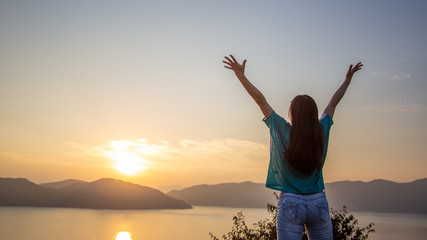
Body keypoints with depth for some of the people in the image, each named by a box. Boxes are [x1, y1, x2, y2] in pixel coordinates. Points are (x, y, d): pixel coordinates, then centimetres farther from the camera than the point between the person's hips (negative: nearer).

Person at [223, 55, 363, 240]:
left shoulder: (283, 131, -10)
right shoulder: (322, 132, -2)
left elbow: (260, 100, -7)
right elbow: (334, 102, 12)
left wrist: (241, 75, -3)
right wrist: (348, 78, 26)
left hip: (291, 203, -3)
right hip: (318, 203, 3)